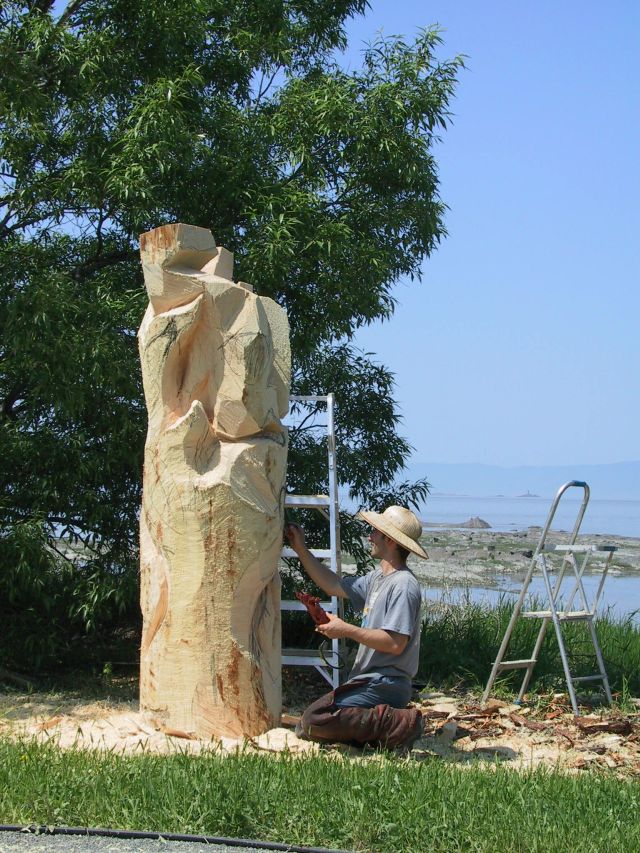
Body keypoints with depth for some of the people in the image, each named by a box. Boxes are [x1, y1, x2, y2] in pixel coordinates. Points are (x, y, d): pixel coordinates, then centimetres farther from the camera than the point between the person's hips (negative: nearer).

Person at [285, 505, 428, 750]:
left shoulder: (403, 585, -16)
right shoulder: (377, 578, 15)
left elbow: (395, 643, -23)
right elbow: (334, 585, 25)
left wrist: (346, 630, -16)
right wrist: (301, 549, 21)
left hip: (385, 684, -10)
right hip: (368, 681, 10)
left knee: (315, 721, -23)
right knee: (304, 729, 12)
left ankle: (400, 723, -16)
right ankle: (389, 720, 6)